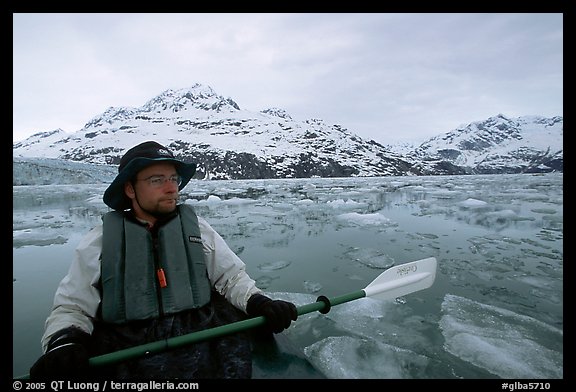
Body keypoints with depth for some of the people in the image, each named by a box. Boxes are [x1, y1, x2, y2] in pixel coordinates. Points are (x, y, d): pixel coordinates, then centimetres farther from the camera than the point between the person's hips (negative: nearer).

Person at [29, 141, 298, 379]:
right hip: (124, 355, 1)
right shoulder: (100, 241, 4)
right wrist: (64, 344, -15)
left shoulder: (196, 227, 6)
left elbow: (232, 277, 7)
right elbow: (71, 308, 6)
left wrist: (258, 303, -10)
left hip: (202, 344, 0)